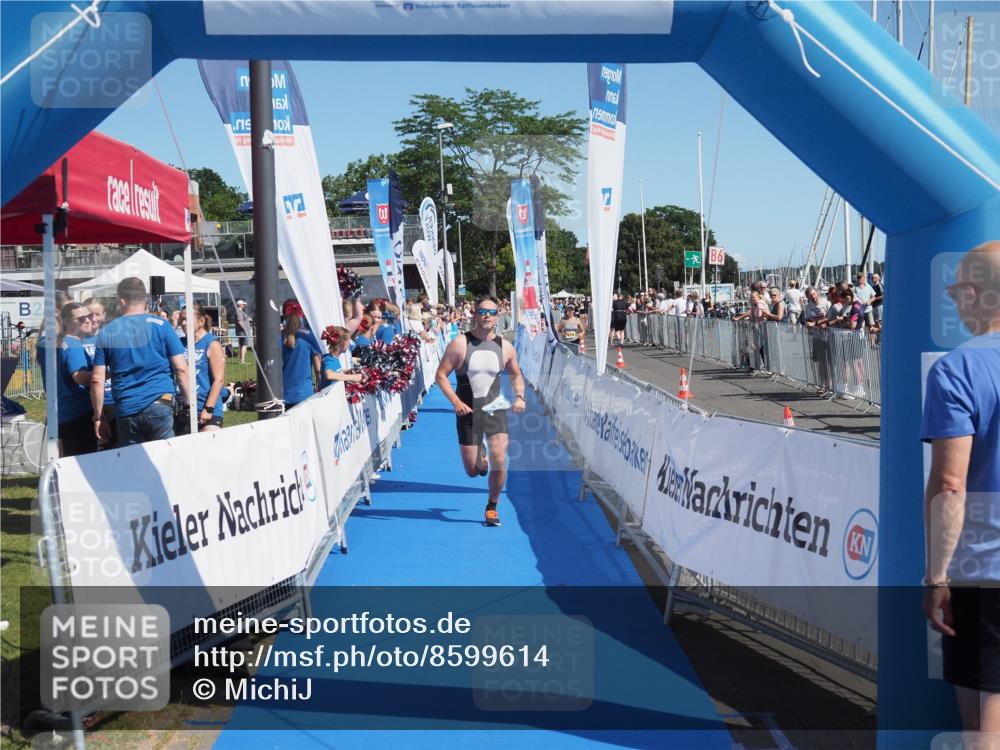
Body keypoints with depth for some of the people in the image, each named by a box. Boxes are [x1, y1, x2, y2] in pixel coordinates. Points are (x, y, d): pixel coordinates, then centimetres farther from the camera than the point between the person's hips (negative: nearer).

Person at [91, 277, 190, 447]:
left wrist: (98, 418, 11)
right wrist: (190, 403, 5)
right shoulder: (160, 325, 2)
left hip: (125, 412, 2)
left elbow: (97, 380, 5)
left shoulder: (106, 333, 8)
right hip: (159, 406, -2)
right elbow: (181, 369, -2)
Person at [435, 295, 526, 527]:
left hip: (495, 410, 1)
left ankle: (492, 506, 10)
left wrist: (519, 397, -2)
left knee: (499, 462, -13)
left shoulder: (505, 347, 1)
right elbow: (441, 375, -6)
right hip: (468, 412, -1)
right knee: (472, 471, 4)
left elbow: (516, 375, 17)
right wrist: (456, 401, -18)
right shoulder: (460, 344, -8)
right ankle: (480, 456, 43)